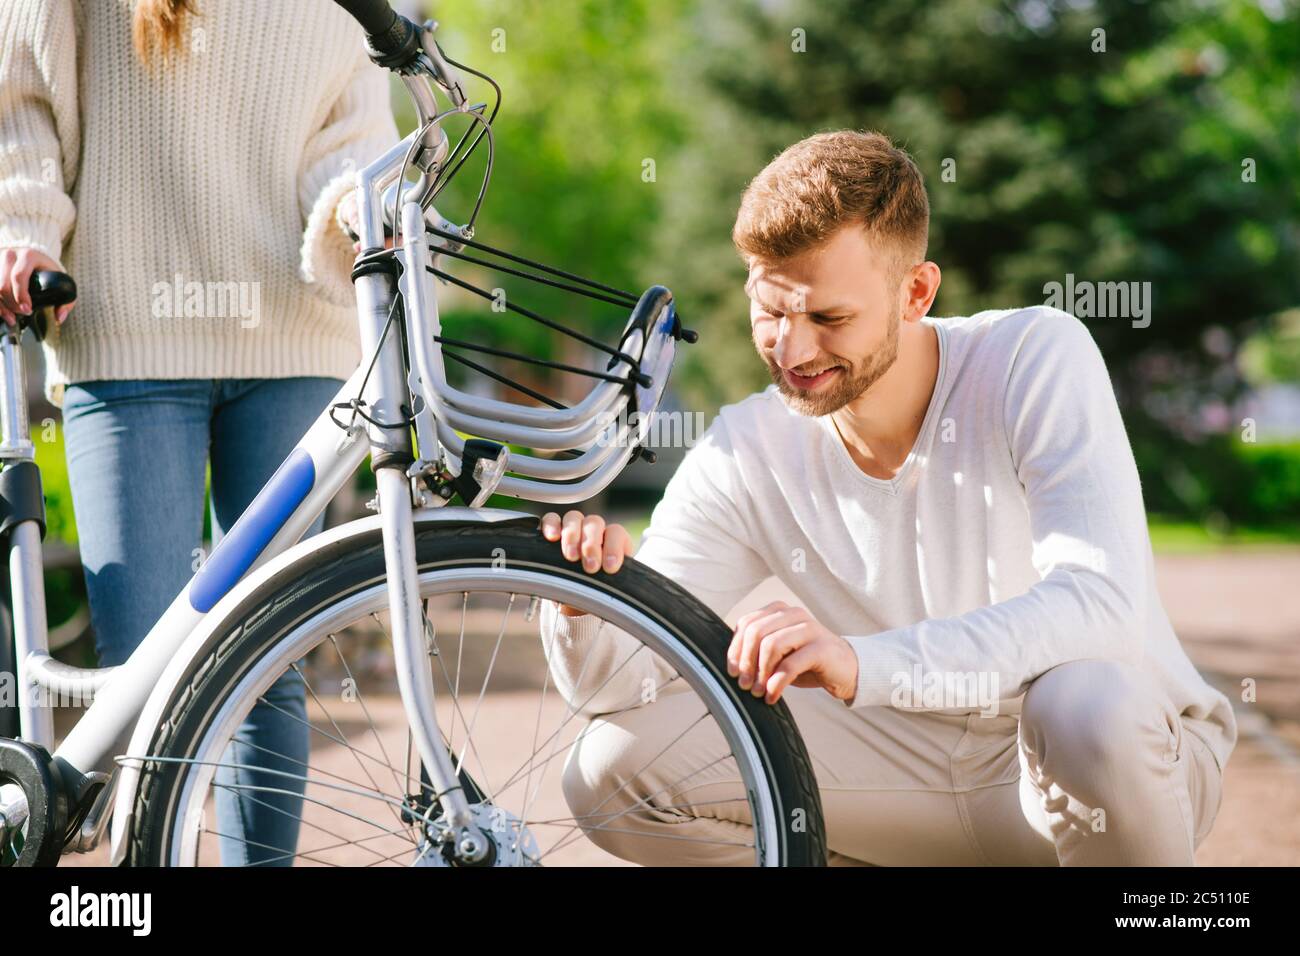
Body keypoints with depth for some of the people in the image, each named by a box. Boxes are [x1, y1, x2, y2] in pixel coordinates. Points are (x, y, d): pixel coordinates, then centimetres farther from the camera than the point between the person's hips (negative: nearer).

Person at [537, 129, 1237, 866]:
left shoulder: (1038, 357, -19)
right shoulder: (747, 454, -7)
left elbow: (1102, 605, -33)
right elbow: (621, 683, -6)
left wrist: (865, 663, -44)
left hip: (1133, 753, -3)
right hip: (927, 764, 3)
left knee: (1088, 700, -39)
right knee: (614, 766, -13)